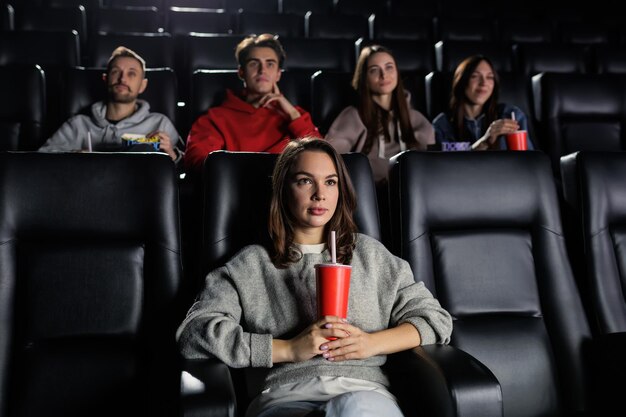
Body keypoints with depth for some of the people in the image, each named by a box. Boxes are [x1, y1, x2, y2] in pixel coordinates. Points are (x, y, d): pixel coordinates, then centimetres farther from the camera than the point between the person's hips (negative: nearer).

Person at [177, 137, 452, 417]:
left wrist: (371, 343, -2)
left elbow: (436, 319, 18)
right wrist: (288, 349, -8)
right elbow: (193, 333, 3)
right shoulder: (250, 265, 16)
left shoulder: (369, 254, 22)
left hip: (365, 391, 2)